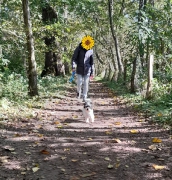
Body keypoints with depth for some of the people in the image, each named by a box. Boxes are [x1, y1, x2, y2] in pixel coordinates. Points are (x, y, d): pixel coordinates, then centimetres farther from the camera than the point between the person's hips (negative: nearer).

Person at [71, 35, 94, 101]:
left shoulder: (90, 50, 5)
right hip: (79, 69, -1)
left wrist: (92, 72, 10)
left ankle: (84, 97, 10)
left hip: (87, 70, 2)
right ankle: (78, 92, 29)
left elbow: (91, 62, 11)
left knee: (86, 84, 0)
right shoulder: (79, 48, -2)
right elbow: (74, 58, -4)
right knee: (79, 83, -2)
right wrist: (73, 66, -19)